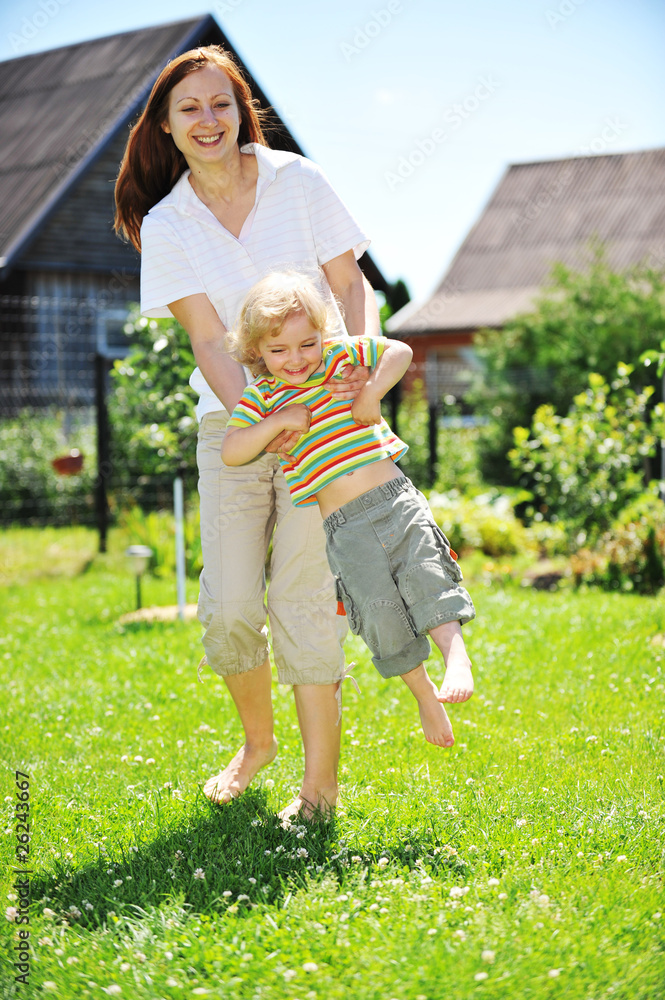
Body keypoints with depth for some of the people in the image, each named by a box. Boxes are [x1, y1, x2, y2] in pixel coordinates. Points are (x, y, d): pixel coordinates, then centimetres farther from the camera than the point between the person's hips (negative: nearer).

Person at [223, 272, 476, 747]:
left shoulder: (341, 359, 8)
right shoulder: (260, 397, 5)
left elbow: (400, 352, 11)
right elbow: (231, 452, -2)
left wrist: (373, 391, -4)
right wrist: (275, 423, -13)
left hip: (395, 497, 1)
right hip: (344, 525, -1)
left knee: (424, 574, -20)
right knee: (381, 605, -11)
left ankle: (457, 658, -25)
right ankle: (423, 690, 3)